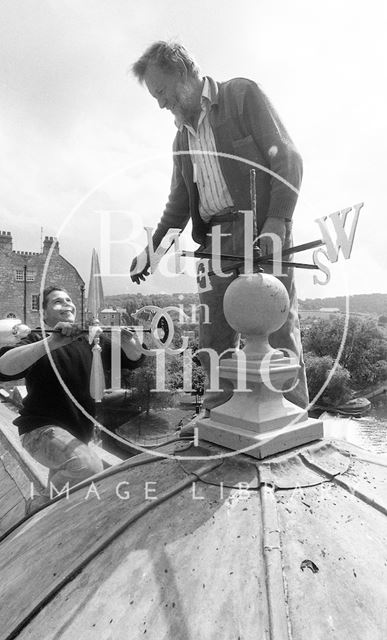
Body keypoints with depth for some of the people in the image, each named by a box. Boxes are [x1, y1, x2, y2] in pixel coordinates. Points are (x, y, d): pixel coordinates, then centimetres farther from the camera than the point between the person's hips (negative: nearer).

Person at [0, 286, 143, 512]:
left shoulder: (91, 339, -1)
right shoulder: (37, 340, -12)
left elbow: (134, 359, -3)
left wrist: (127, 338, -25)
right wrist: (52, 342, -43)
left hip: (80, 431, 6)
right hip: (42, 429, -6)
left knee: (63, 478, 28)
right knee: (89, 467, -30)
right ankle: (39, 507, -2)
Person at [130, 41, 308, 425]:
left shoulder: (242, 93, 9)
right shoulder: (181, 137, 24)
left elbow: (288, 158, -1)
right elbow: (179, 203, 24)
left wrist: (277, 221, -15)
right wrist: (152, 249, 13)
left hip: (261, 235, -5)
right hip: (214, 243, 6)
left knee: (277, 330, -7)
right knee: (213, 341, 2)